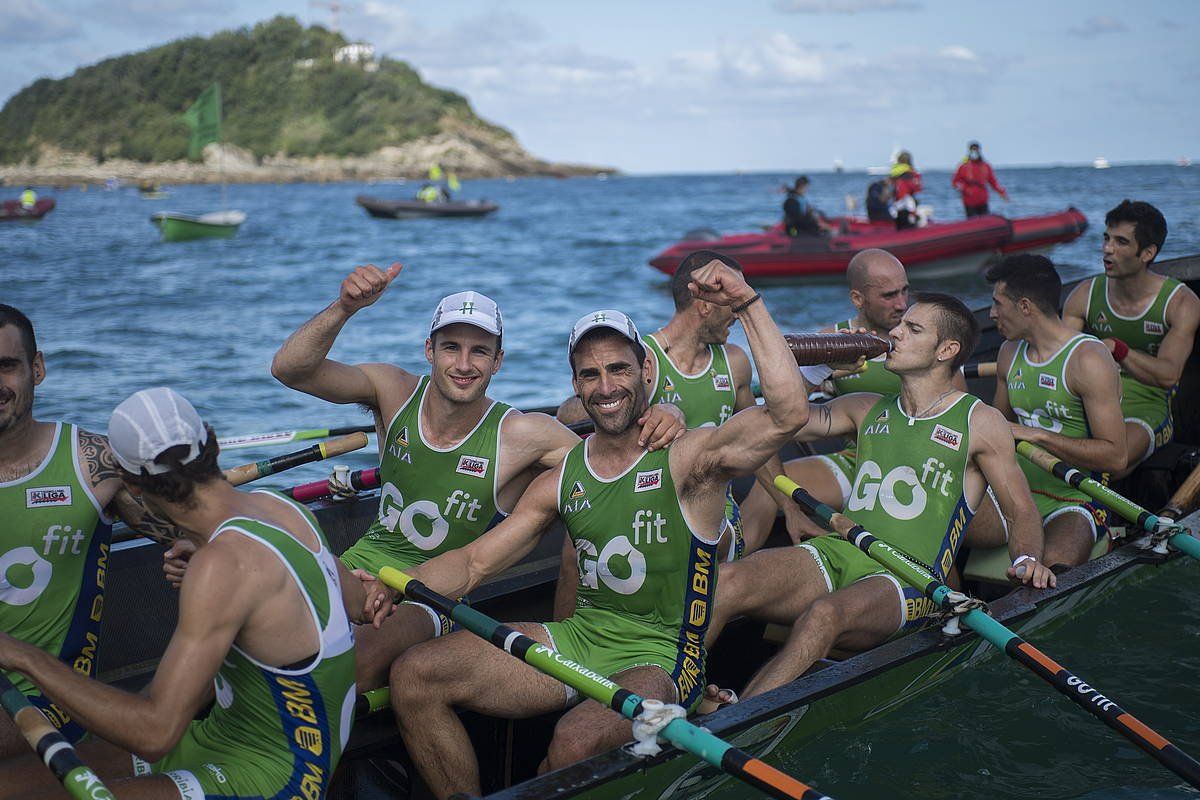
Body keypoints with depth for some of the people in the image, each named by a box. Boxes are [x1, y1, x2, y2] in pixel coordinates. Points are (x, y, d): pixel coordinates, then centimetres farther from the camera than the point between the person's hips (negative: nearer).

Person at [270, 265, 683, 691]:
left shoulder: (519, 435, -14)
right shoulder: (396, 392, -7)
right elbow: (290, 369, -16)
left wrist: (665, 417, -33)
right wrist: (344, 308, -32)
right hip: (366, 560, 3)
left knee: (363, 658, -32)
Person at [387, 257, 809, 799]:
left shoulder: (689, 458, -8)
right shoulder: (561, 480, 8)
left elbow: (788, 413, -25)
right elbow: (474, 562, 10)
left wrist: (748, 305, -27)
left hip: (658, 659, -5)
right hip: (576, 639, 6)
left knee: (576, 742, -37)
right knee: (412, 677, -9)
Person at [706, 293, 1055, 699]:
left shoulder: (980, 422, 10)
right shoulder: (867, 408, 22)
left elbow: (1022, 511, 12)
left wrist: (1026, 559, -7)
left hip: (905, 579, -4)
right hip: (834, 554, 5)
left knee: (826, 614, -39)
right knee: (725, 583, -26)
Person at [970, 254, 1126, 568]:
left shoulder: (1088, 359, -13)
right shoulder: (1011, 353, 10)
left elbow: (1115, 456, -19)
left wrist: (1037, 435, -22)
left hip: (1075, 499, -6)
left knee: (1055, 568, -36)